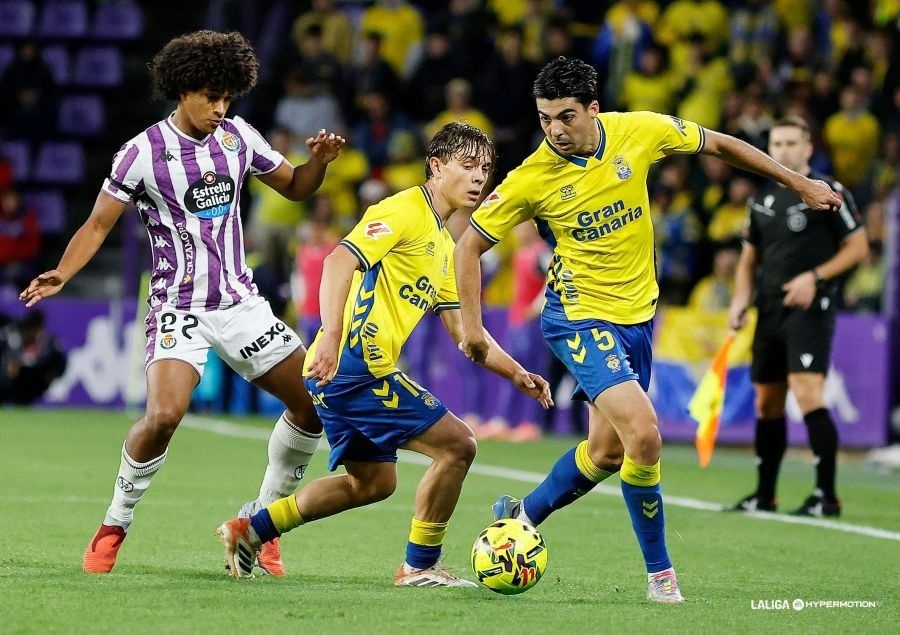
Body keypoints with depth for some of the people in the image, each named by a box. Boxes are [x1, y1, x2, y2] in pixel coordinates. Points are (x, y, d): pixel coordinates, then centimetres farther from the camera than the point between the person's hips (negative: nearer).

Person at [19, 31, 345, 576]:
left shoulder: (239, 137, 4)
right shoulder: (143, 153, -9)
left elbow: (294, 187, 16)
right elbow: (99, 224, -4)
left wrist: (319, 161, -5)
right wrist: (60, 275, -19)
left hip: (241, 301, 5)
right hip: (180, 307, -5)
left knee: (316, 403, -2)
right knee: (164, 415, -27)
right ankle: (114, 526, -4)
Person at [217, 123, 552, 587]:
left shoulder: (443, 245, 21)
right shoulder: (404, 211, -9)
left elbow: (461, 328, 24)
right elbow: (339, 261, -22)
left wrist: (516, 374, 14)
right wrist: (331, 337, -34)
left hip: (342, 374, 11)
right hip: (358, 365, -11)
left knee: (373, 482, 21)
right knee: (457, 445, -10)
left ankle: (251, 530, 23)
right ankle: (420, 566, 0)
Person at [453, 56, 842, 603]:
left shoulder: (640, 132, -9)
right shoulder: (533, 179, -16)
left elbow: (718, 144, 7)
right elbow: (470, 246, -4)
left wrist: (800, 183, 13)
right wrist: (472, 326, -9)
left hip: (638, 315, 5)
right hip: (581, 316, -5)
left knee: (607, 451, 12)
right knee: (643, 434, -22)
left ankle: (523, 516, 36)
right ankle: (660, 571, -8)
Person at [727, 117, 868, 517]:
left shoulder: (828, 192, -4)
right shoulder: (762, 199, 15)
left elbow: (858, 247, -5)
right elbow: (749, 257, 22)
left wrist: (815, 277, -15)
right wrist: (740, 299, 6)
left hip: (810, 308, -7)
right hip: (770, 311, 7)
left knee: (806, 393, -20)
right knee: (767, 402, 11)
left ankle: (827, 495, -18)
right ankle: (764, 495, 21)